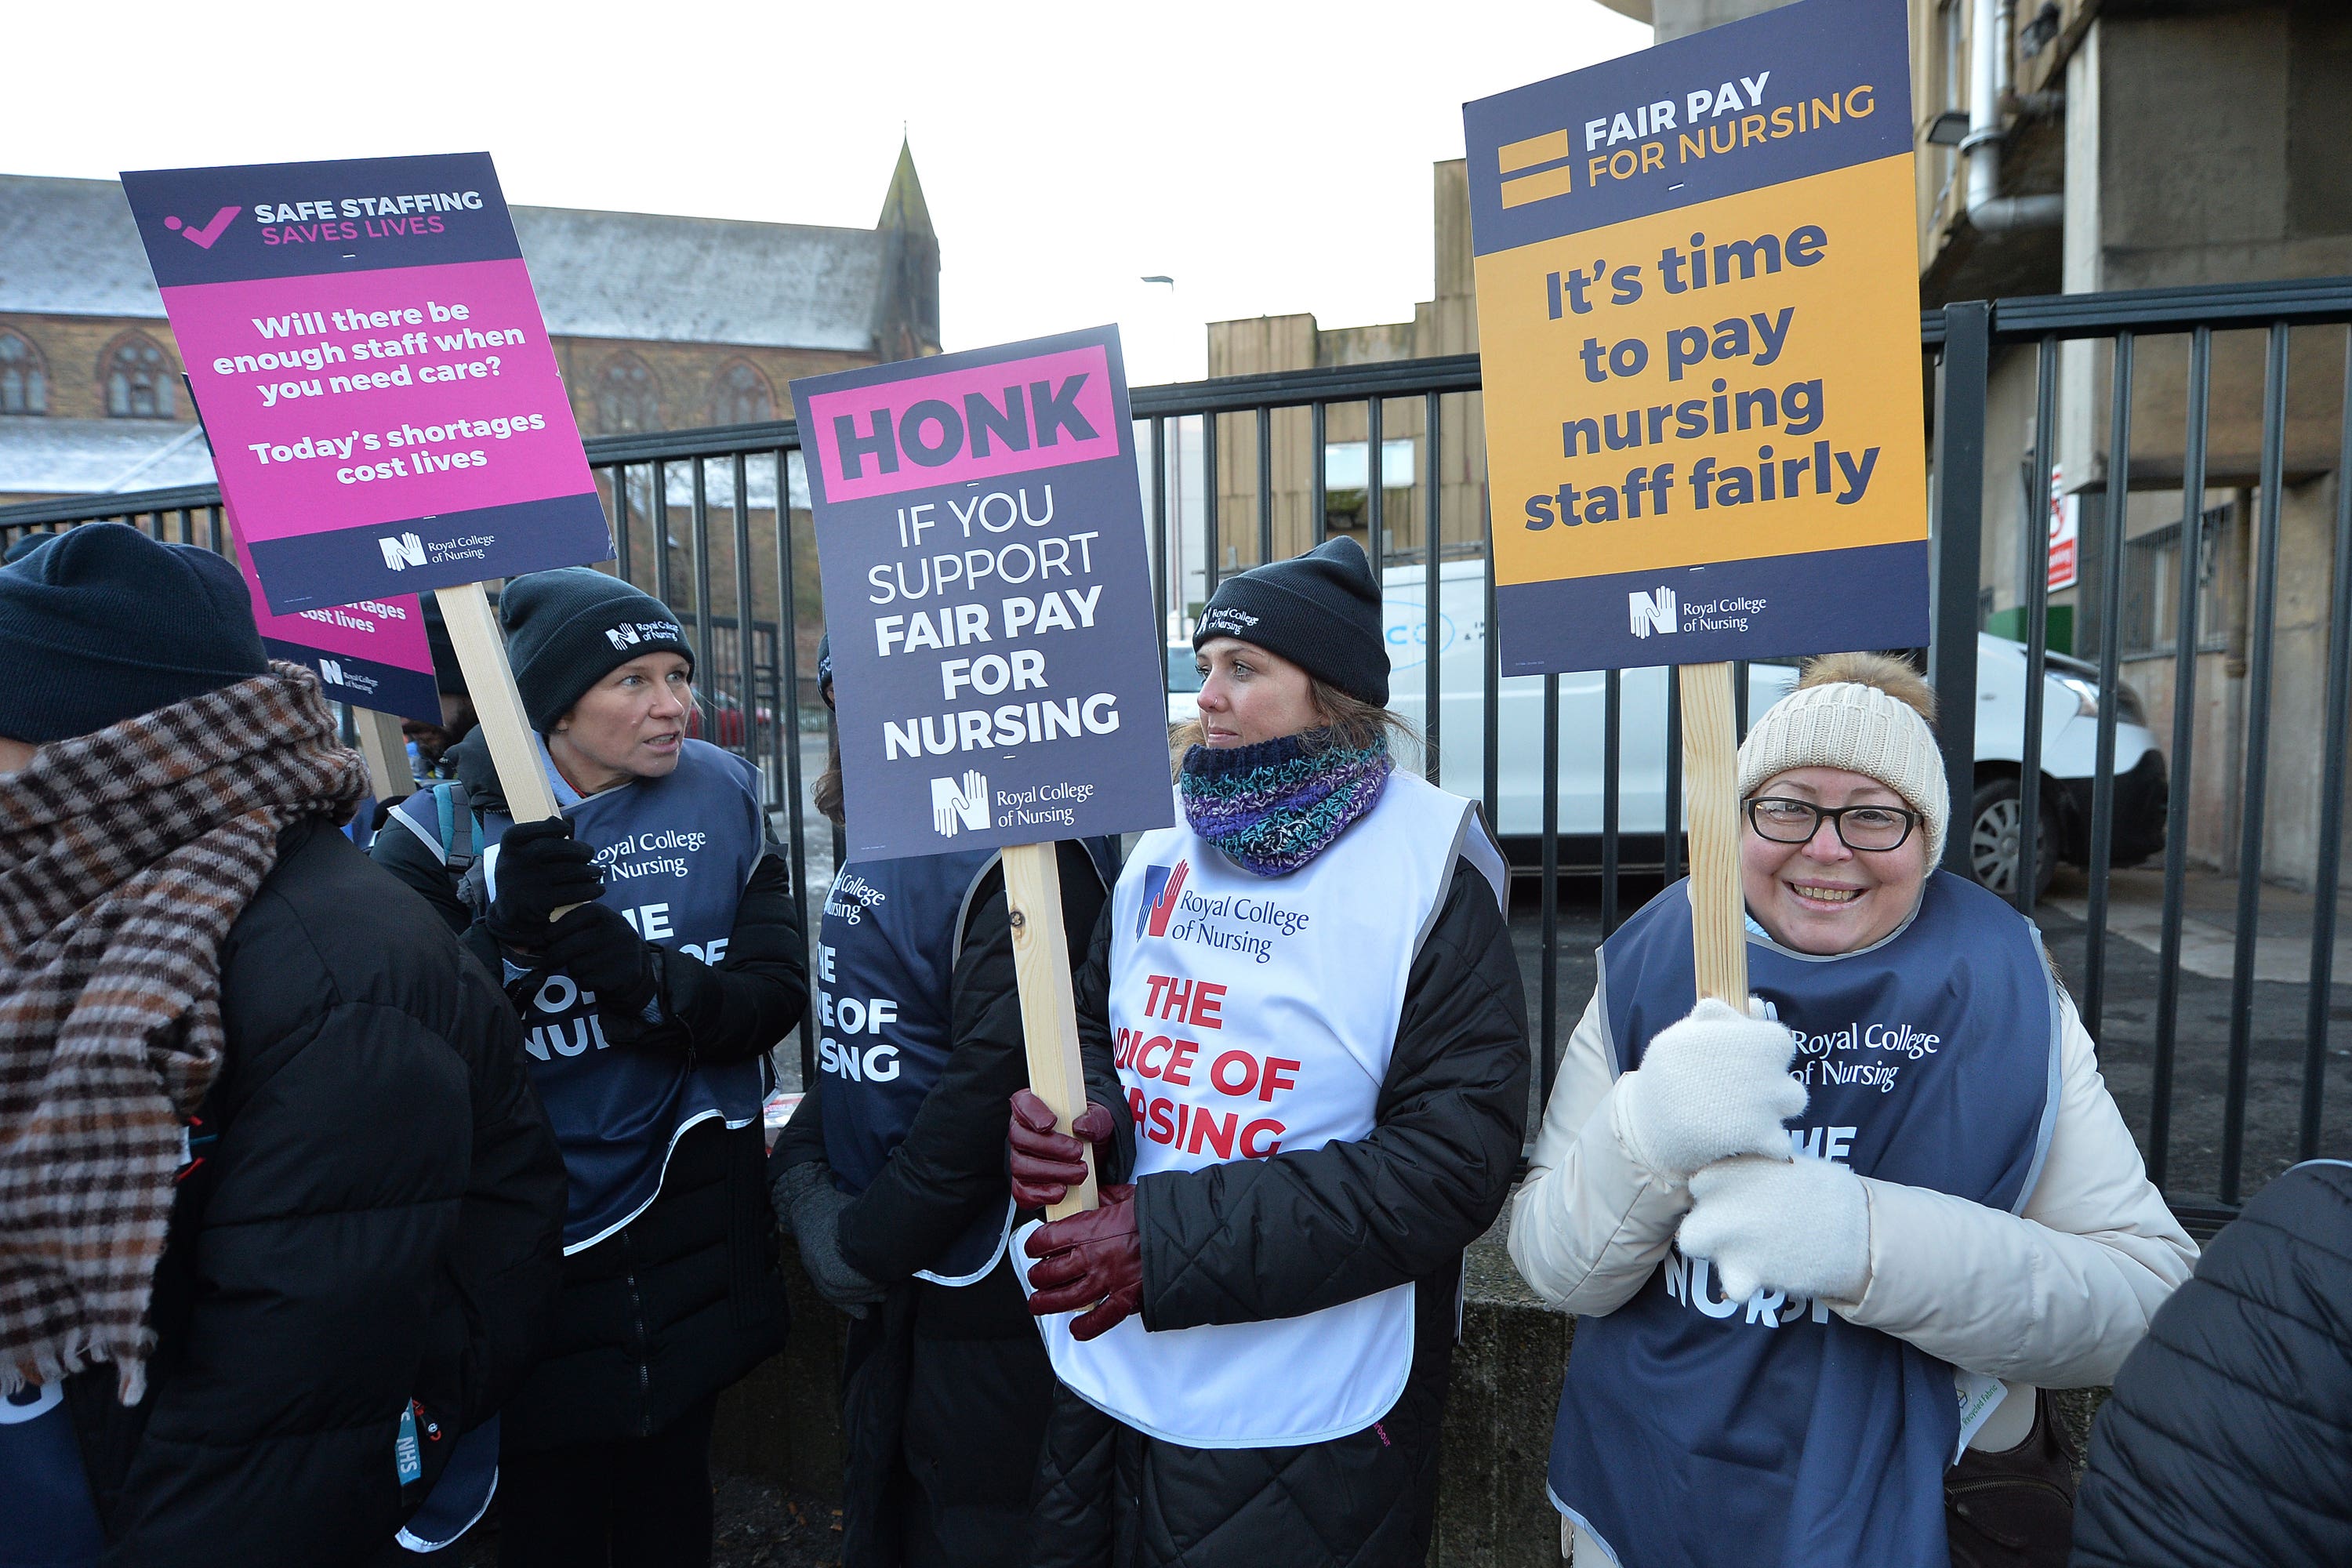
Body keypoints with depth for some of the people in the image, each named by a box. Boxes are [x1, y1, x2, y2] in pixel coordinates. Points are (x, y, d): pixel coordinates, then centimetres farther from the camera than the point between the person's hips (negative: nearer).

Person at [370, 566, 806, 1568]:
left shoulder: (722, 796, -3)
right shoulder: (445, 834, -8)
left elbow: (778, 988, -8)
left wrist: (648, 983, -25)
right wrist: (504, 936, -30)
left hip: (692, 1247, 2)